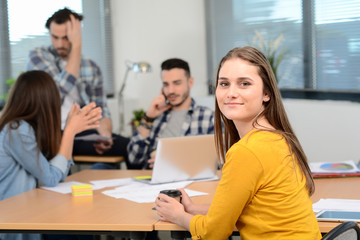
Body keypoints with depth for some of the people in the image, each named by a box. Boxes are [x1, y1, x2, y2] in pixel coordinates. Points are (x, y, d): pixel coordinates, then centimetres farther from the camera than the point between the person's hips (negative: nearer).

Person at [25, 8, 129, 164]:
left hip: (82, 133, 4)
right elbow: (62, 88, -14)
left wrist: (105, 134, -9)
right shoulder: (37, 56, 2)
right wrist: (77, 46, -9)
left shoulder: (91, 68, 14)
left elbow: (101, 111, 13)